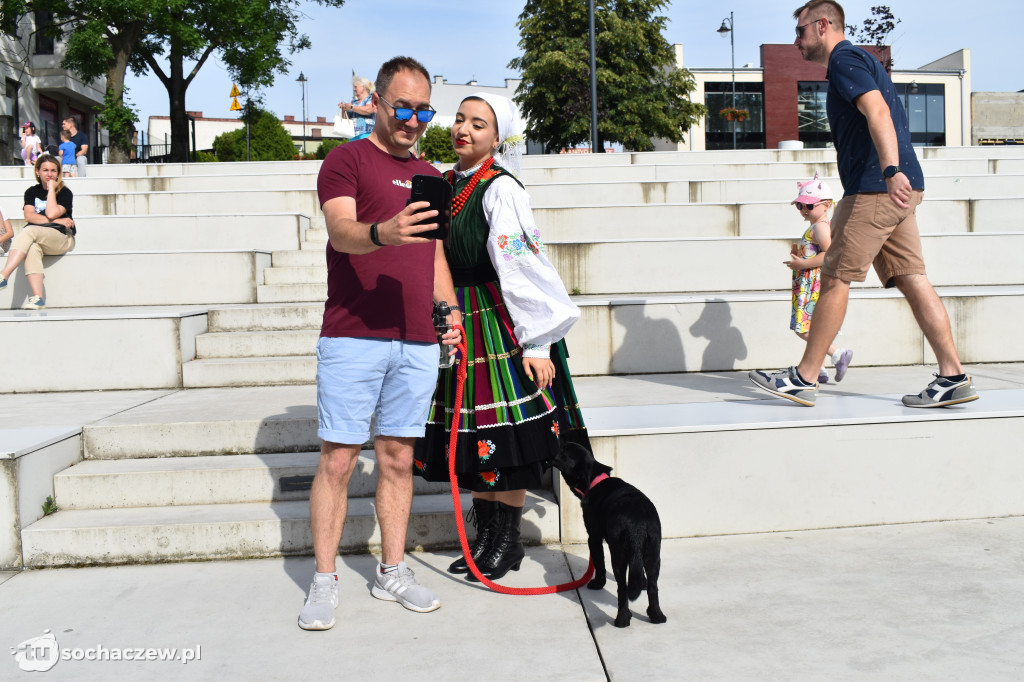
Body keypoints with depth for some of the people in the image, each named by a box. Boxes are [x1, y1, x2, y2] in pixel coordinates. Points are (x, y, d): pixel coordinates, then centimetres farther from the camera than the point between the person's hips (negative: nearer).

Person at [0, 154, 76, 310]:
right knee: (32, 247, -35)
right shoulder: (32, 192, 16)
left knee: (29, 230, -32)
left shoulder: (65, 193, 5)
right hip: (38, 239, 3)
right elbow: (29, 216, 0)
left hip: (63, 239, -3)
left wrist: (51, 188, -3)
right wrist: (57, 221, -10)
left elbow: (51, 213, -13)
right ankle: (37, 297, -46)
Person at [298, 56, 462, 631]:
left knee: (398, 458, 10)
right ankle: (325, 580, 10)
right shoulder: (347, 159, 1)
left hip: (417, 342, 5)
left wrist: (451, 309, 5)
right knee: (338, 459, -2)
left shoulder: (430, 176, 19)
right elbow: (340, 231, -15)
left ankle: (393, 571, 21)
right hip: (353, 339, -5)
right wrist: (381, 233, -37)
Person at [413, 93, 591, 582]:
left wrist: (536, 343, -20)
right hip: (461, 325, 7)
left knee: (506, 433, 0)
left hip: (502, 325, -7)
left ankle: (509, 540, 16)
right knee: (472, 434, 11)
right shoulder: (444, 184, 10)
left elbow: (524, 267, -17)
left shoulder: (500, 189, -13)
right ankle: (485, 535, 25)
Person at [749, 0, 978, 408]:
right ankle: (953, 378, 3)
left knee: (834, 279, -6)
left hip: (877, 189, -10)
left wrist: (891, 170, -34)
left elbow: (878, 111, -21)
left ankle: (803, 379, 0)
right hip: (897, 190, 10)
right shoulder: (858, 62, 27)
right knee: (912, 280, 5)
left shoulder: (844, 60, -5)